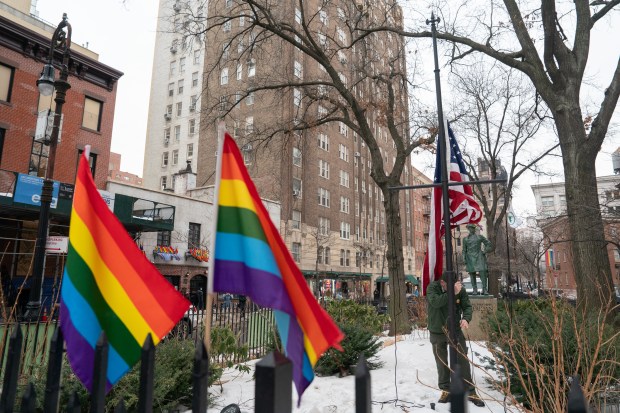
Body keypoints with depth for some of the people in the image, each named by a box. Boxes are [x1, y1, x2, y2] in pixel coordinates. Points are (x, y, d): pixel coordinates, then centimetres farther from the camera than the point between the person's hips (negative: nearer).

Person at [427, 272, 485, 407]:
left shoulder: (460, 289, -9)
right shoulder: (432, 287, -17)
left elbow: (467, 306, -6)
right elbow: (435, 302, -34)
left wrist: (466, 318, -27)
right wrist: (452, 293, -42)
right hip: (437, 331, -1)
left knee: (463, 361, 4)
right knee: (442, 362, 11)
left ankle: (470, 392, 18)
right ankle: (446, 390, 28)